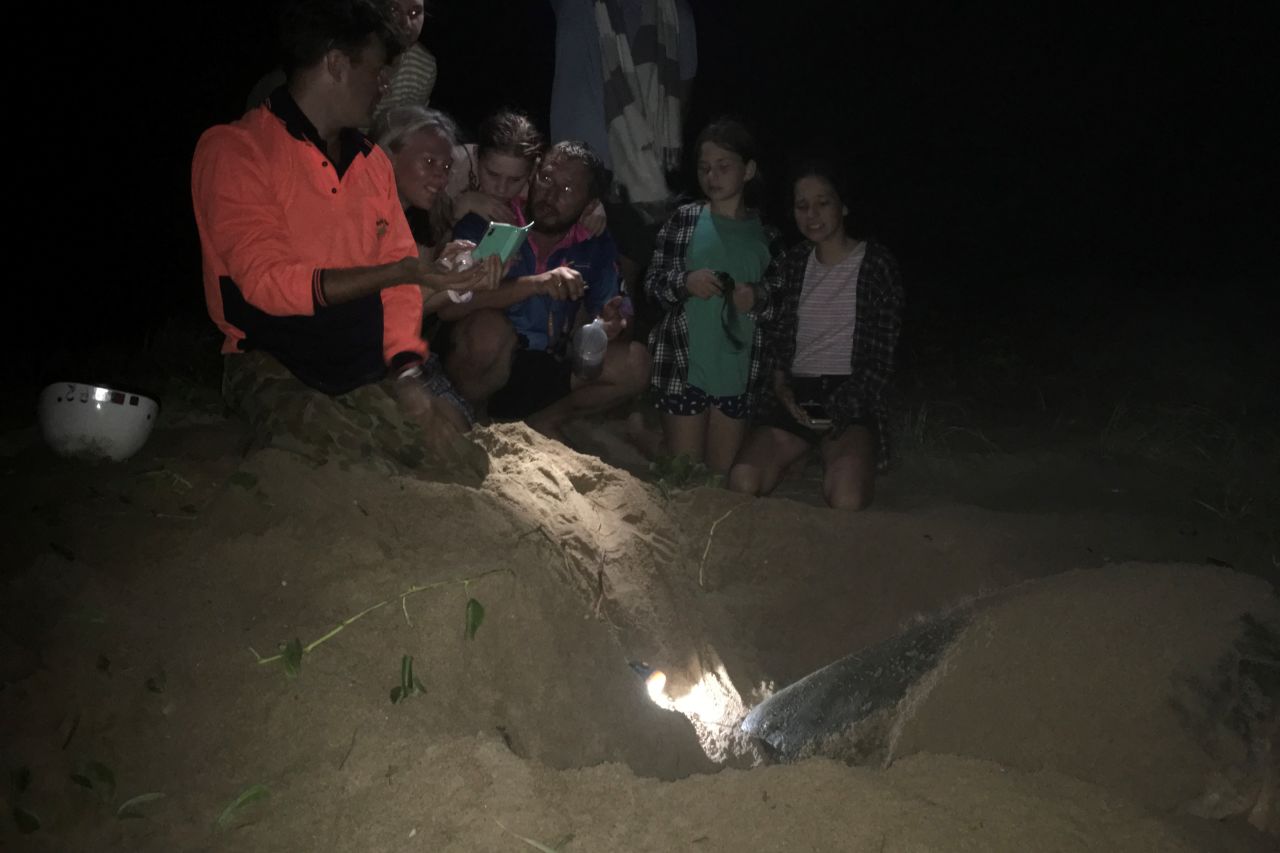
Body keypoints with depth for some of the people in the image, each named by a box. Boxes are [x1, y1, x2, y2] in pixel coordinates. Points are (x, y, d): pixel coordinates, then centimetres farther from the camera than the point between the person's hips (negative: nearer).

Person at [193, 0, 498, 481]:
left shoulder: (371, 161, 13)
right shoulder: (234, 151, -7)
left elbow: (399, 266, 10)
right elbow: (266, 281, -17)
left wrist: (407, 372, -7)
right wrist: (397, 272, -24)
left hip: (367, 362, 5)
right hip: (274, 364, -5)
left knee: (454, 447, -17)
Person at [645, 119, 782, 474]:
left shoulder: (765, 234, 5)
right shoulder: (685, 220, 1)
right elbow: (652, 283, 2)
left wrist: (758, 300, -8)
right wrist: (685, 283, -17)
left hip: (738, 370, 1)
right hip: (684, 365, -1)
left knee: (723, 472, 8)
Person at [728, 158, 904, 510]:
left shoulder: (876, 263, 2)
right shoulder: (788, 265, 14)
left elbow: (882, 353, 0)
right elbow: (772, 338, 15)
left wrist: (844, 409, -12)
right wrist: (780, 384, -6)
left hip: (851, 395, -3)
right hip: (794, 394, 3)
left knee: (846, 500, -30)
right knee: (742, 482, -24)